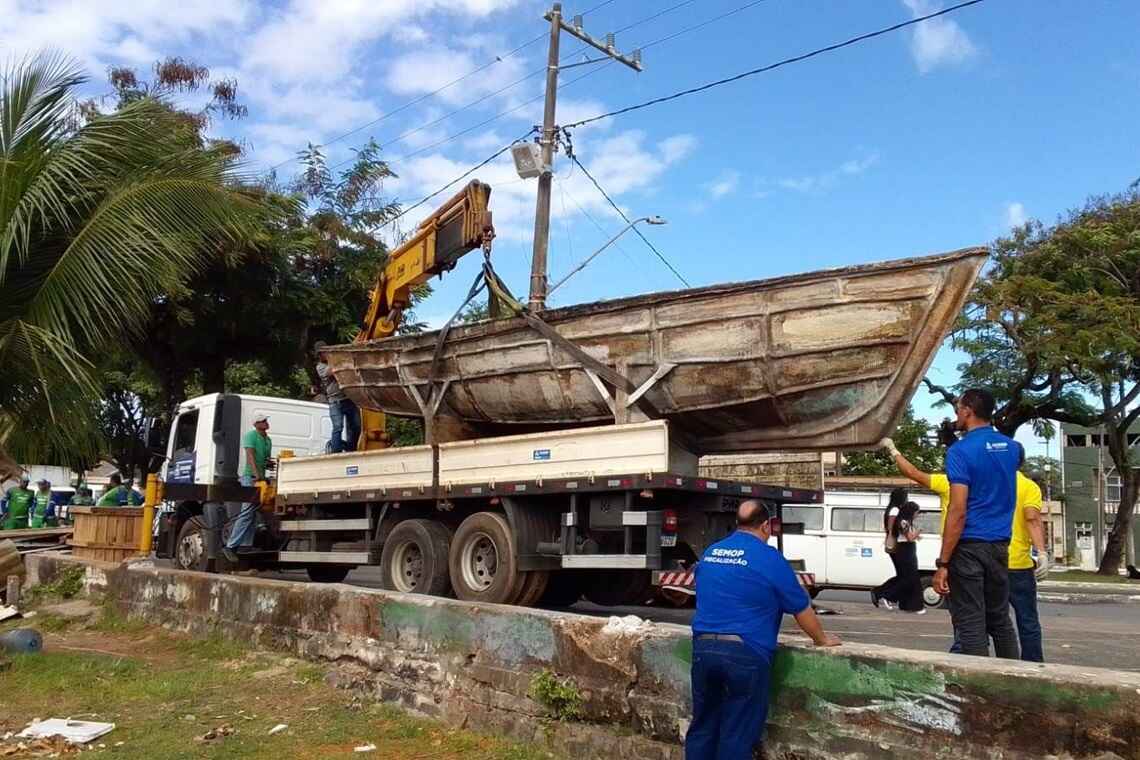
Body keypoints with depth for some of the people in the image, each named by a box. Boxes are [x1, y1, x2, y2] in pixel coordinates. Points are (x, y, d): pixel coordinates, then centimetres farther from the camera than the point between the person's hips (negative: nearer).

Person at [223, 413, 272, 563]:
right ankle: (230, 546, -16)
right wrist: (256, 474, -28)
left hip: (261, 478, 9)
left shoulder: (268, 440, 20)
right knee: (247, 512, -16)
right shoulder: (250, 435, -5)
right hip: (250, 477, -9)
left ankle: (245, 545, 11)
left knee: (253, 515, 8)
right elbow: (250, 455, -17)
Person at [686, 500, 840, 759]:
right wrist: (822, 639, 20)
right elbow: (802, 609, 3)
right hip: (746, 653, -5)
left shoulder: (709, 553, 12)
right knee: (737, 735, 5)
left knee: (702, 727, 14)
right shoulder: (769, 558, -6)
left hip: (703, 647, 5)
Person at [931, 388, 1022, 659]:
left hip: (969, 547, -7)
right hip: (1000, 546, 7)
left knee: (971, 625, -1)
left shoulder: (960, 451, -13)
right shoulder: (1012, 447, 7)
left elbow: (958, 511, -18)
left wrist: (942, 563, -16)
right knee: (1000, 621, 17)